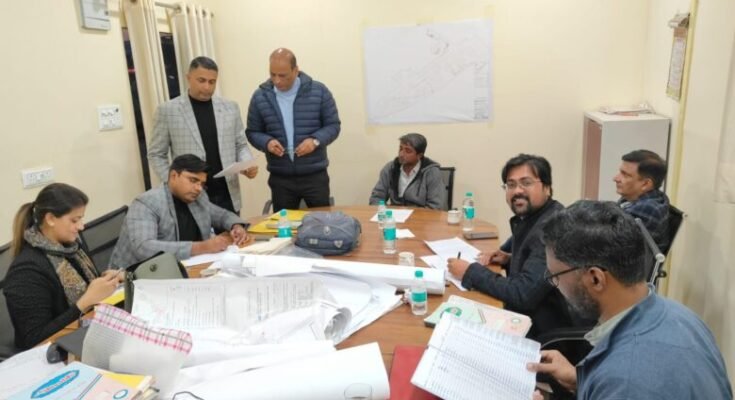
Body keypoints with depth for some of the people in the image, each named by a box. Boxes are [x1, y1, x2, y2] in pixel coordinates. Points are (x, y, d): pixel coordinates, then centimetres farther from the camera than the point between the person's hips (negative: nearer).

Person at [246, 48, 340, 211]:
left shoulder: (319, 91, -4)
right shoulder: (260, 96, 0)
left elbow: (333, 125, 1)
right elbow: (252, 132, 7)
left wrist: (316, 140, -18)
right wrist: (267, 142, -14)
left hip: (315, 176, -1)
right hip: (280, 179, 1)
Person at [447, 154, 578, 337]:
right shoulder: (529, 217, 3)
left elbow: (523, 294, -28)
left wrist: (470, 272, -19)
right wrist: (511, 259, 2)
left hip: (545, 331, -8)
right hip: (526, 316, 8)